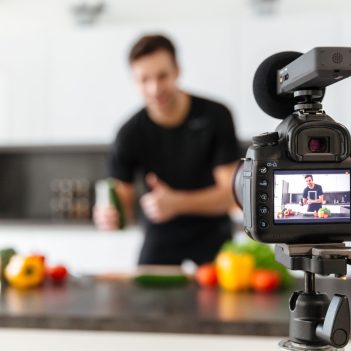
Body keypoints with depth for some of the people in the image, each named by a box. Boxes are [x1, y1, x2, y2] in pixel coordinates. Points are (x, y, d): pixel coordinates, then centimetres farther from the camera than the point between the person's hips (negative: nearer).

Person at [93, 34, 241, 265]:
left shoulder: (215, 116, -15)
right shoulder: (130, 134, -12)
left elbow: (230, 193, -17)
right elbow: (124, 204, -9)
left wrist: (177, 203, -32)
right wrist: (110, 216, -33)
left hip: (212, 238, -1)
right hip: (161, 241, 1)